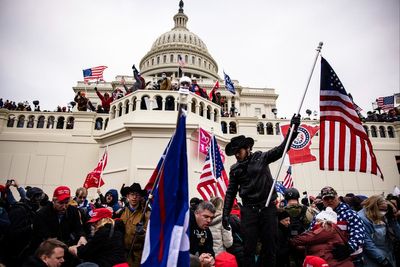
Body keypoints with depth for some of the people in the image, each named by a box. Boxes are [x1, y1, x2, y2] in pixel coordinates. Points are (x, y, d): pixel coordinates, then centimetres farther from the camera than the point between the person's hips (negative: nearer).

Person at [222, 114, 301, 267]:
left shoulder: (261, 158, 3)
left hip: (268, 208, -1)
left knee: (270, 245, 7)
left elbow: (282, 149, -5)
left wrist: (293, 129, -16)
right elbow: (231, 192, 9)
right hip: (248, 210, 1)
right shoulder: (235, 169, 7)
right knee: (249, 247, 1)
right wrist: (226, 214, 3)